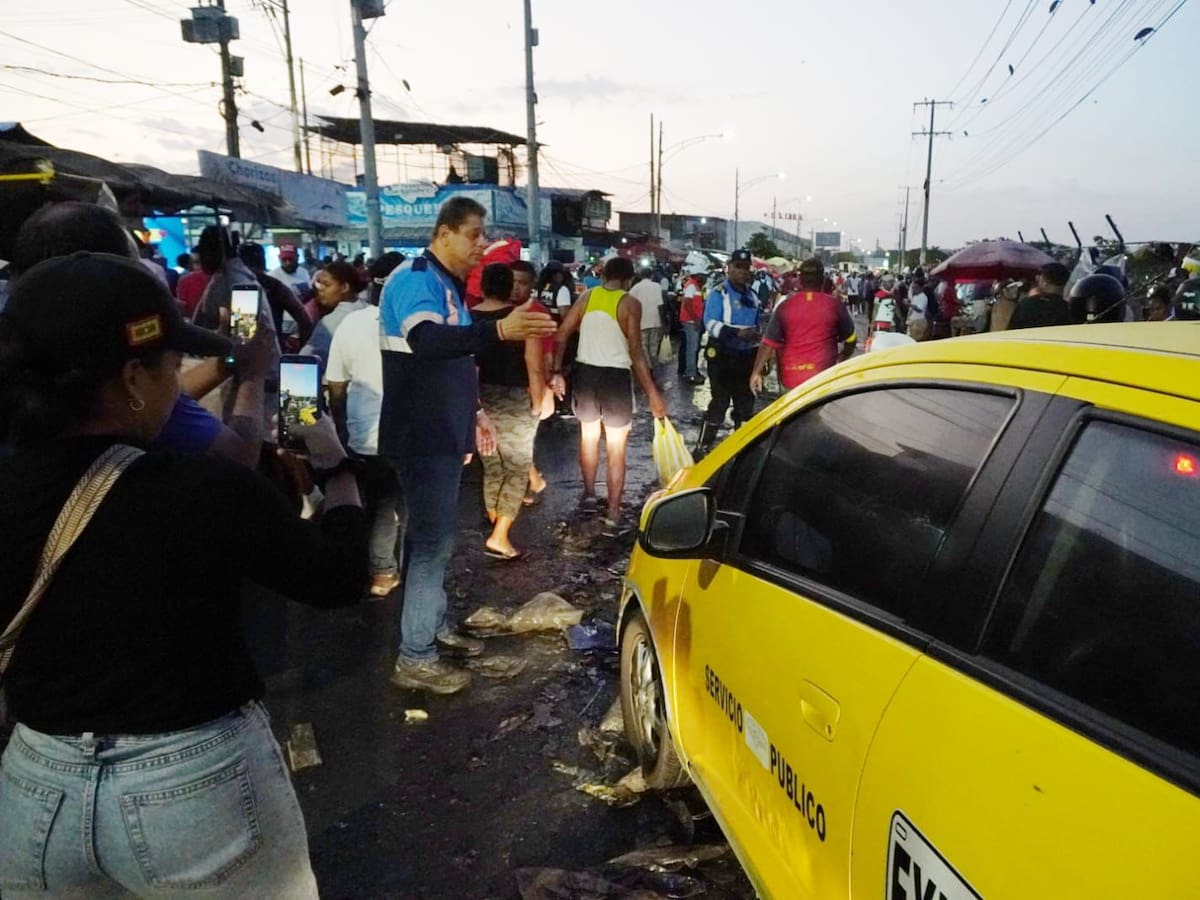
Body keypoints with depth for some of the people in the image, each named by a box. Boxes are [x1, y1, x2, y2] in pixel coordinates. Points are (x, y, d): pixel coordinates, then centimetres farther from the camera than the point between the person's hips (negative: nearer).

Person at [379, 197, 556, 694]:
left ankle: (435, 628, 33)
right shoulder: (416, 279, -17)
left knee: (435, 535, 18)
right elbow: (426, 340, -39)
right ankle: (414, 659, 4)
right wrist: (498, 330, -52)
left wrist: (473, 413, 22)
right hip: (422, 437, -10)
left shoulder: (448, 284, 14)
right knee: (432, 539, -6)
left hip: (443, 434, 10)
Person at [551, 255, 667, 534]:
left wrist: (556, 372, 7)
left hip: (584, 372, 4)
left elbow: (561, 335, 1)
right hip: (615, 376, -4)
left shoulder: (587, 297, 5)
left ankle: (589, 495, 37)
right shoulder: (630, 303, -8)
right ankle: (613, 516, 5)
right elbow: (636, 352, -13)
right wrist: (653, 393, -11)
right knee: (616, 449, 6)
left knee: (589, 435, 26)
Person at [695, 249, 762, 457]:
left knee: (746, 403, 11)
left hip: (746, 356, 7)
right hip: (723, 356, -7)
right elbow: (710, 324, -21)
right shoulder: (719, 293, -9)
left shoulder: (751, 295, 14)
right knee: (720, 403, -10)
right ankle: (702, 448, -4)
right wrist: (737, 333, -33)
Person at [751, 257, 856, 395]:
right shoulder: (835, 305, -1)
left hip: (791, 378, 2)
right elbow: (850, 338, 8)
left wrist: (757, 371, 4)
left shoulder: (785, 306, 1)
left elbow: (769, 343, -1)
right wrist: (843, 357, 28)